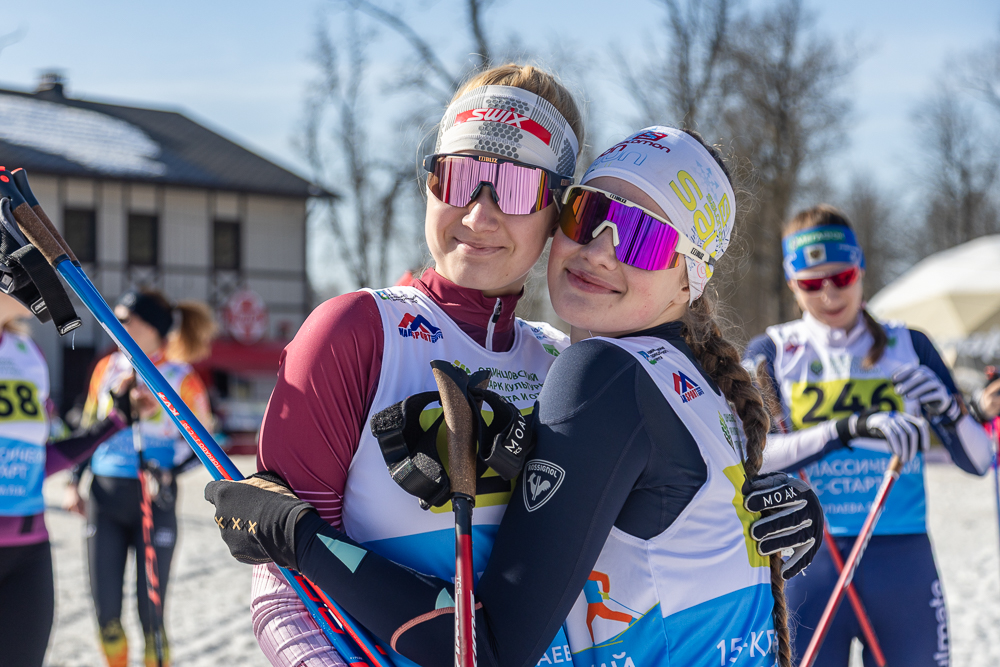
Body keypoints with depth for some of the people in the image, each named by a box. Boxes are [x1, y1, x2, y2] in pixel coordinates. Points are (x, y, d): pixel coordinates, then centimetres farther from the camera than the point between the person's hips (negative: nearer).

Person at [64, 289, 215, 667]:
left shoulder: (181, 379, -6)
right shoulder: (107, 368, 6)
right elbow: (88, 429, 16)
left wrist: (169, 474, -15)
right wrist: (74, 482, 10)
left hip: (154, 501, -4)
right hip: (104, 498, 4)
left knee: (151, 614, 0)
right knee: (106, 612, 6)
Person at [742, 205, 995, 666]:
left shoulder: (908, 346, 9)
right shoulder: (770, 354, 4)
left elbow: (978, 461, 8)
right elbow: (750, 456, -14)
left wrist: (948, 409, -13)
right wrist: (851, 427, -26)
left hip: (902, 560, 2)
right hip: (806, 562, -1)